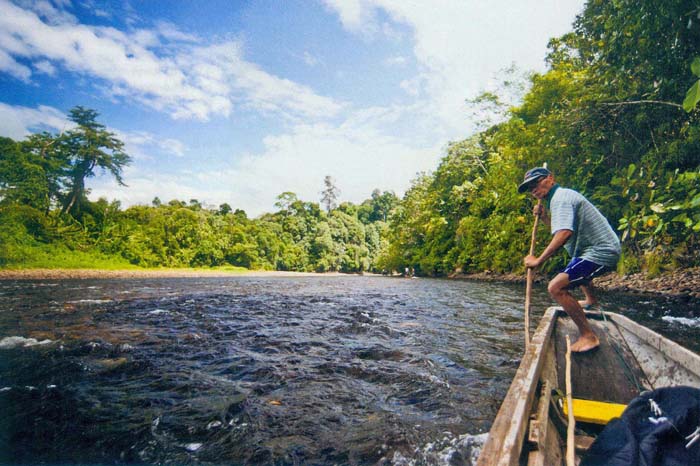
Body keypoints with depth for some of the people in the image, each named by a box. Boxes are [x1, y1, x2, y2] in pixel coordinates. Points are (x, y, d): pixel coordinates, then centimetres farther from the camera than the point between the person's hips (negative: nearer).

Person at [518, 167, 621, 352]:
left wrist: (538, 260, -31)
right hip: (602, 248, 11)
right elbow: (564, 229, 24)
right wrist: (544, 217, 11)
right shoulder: (563, 196, 16)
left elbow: (564, 233, -33)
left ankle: (588, 336, -17)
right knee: (575, 267, 41)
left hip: (600, 252, -11)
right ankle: (591, 299, 60)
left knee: (556, 287, -23)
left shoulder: (560, 198, -17)